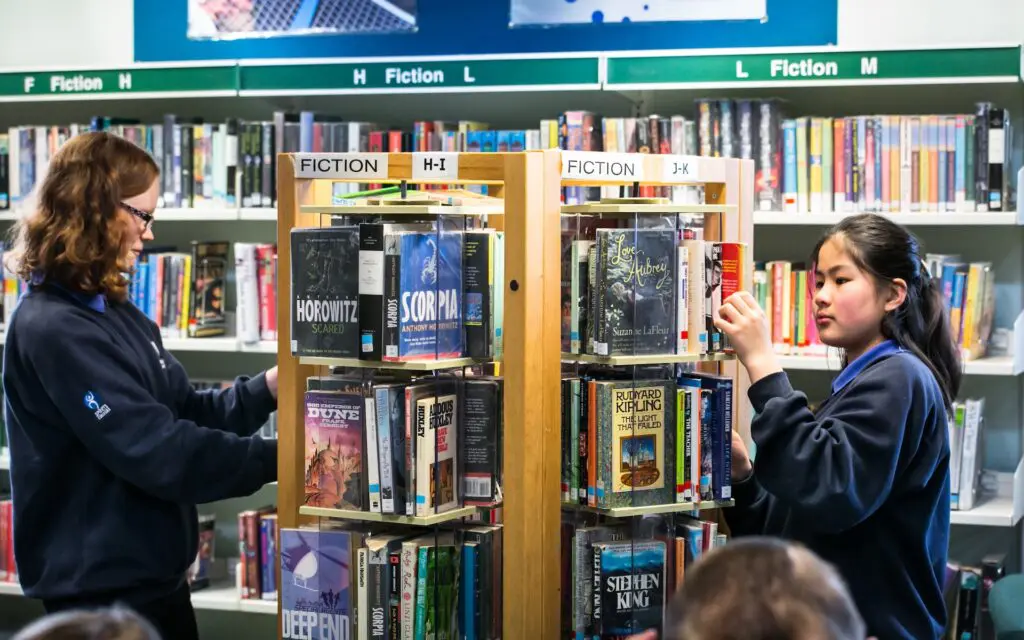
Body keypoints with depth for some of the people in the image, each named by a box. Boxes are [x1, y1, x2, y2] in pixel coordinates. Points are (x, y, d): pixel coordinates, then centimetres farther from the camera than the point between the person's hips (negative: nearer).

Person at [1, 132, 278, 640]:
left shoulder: (115, 313, 10)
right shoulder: (53, 329, -21)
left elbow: (180, 412, 12)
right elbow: (159, 452, -26)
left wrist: (267, 389, -3)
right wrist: (277, 457, -23)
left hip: (155, 575, 9)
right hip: (101, 586, -9)